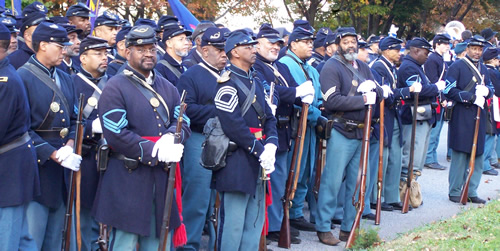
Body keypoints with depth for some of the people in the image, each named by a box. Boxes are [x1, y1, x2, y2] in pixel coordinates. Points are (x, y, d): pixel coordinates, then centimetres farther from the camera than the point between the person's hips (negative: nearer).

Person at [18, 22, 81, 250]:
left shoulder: (65, 80, 14)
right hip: (37, 168, -7)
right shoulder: (22, 78, -10)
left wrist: (70, 145, -6)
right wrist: (54, 154, -18)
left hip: (62, 171, 7)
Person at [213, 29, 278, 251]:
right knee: (233, 222, -4)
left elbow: (269, 118, 13)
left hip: (257, 162, 9)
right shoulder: (227, 83, -11)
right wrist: (260, 151, -19)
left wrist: (271, 145, -6)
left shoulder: (255, 82, 17)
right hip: (236, 163, -9)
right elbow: (234, 125, -20)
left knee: (255, 220, 14)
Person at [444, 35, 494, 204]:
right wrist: (471, 97, -18)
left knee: (477, 155, 7)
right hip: (461, 116, -7)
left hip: (479, 116, 7)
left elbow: (490, 87, 23)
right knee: (460, 155, -5)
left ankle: (471, 192, 14)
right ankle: (454, 192, 4)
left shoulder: (483, 69, 18)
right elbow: (449, 90, -12)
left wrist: (486, 91, -1)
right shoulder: (457, 66, -4)